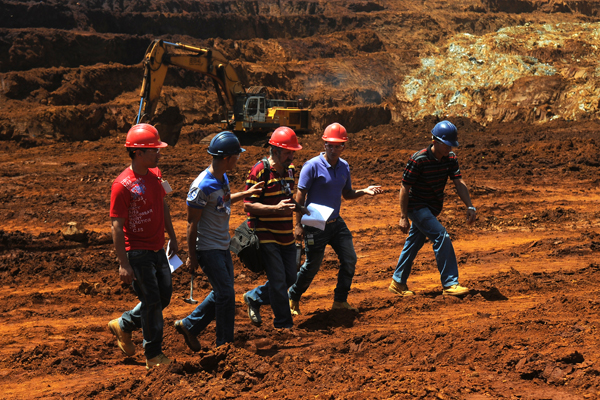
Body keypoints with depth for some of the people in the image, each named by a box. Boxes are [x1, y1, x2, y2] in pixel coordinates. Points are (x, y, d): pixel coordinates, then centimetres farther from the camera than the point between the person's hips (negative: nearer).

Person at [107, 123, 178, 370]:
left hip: (157, 250, 8)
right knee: (152, 301, -3)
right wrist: (123, 264, -20)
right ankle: (153, 355, 11)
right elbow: (117, 225, -18)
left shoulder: (155, 174, 6)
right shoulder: (123, 185, -18)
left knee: (164, 296, 12)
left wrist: (172, 236, 22)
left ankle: (123, 325, 32)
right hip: (137, 253, -8)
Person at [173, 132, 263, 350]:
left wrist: (246, 193, 21)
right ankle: (225, 345, 8)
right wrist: (192, 256, -13)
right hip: (208, 249, -9)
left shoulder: (223, 178, 4)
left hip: (223, 247, 9)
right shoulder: (202, 186, -23)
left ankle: (189, 325, 29)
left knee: (222, 293, 15)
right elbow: (192, 223, -17)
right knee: (226, 294, -4)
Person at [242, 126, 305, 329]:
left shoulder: (290, 169, 9)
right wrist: (276, 208, -26)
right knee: (278, 280, -5)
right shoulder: (259, 171, -14)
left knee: (290, 278, 12)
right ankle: (283, 324, 8)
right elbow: (248, 206, -17)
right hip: (266, 236, -8)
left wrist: (296, 206, 5)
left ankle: (254, 298, 33)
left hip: (286, 236, 8)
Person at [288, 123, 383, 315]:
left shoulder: (344, 167, 5)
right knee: (312, 265, 1)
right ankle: (293, 298, 23)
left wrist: (364, 191, -5)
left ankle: (340, 301, 18)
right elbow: (300, 196, -13)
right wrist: (299, 224, -17)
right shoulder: (313, 166, -14)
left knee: (349, 260, 4)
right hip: (315, 225, -6)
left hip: (336, 223, 6)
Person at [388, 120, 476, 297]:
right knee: (441, 237, -18)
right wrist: (403, 217, -17)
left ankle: (398, 283, 27)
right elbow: (405, 188, -16)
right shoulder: (418, 160, -21)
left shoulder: (450, 158, -2)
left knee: (414, 243, 15)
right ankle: (450, 284, -14)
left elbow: (459, 182, -10)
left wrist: (470, 206, -24)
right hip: (417, 207, -7)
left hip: (432, 208, 7)